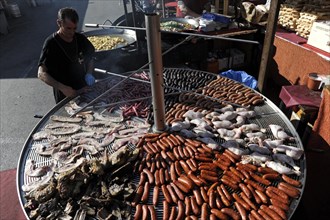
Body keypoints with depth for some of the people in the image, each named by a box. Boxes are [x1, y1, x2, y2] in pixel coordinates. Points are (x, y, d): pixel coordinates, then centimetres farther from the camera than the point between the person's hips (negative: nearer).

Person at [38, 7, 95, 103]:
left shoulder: (80, 39, -3)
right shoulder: (51, 43, -16)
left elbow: (90, 59, 10)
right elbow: (41, 74, -17)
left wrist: (89, 74, -10)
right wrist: (62, 88, -31)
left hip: (84, 90, 4)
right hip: (65, 95, -4)